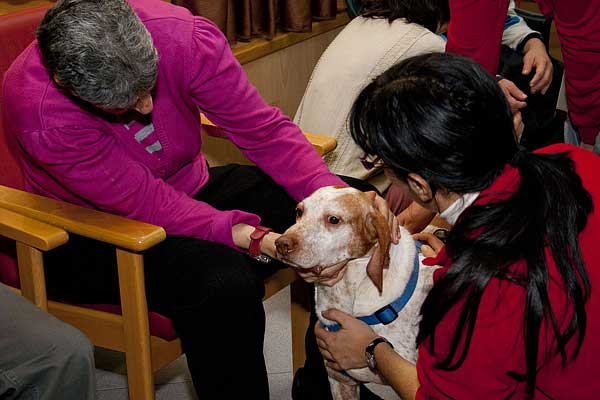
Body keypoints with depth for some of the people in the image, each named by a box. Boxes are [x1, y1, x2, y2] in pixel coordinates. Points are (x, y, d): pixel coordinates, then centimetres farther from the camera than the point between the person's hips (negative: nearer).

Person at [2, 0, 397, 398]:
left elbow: (263, 128, -16)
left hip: (192, 189, 5)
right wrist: (257, 240, -37)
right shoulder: (37, 110, -31)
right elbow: (147, 202, -28)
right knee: (224, 283, -35)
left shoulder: (187, 36, -23)